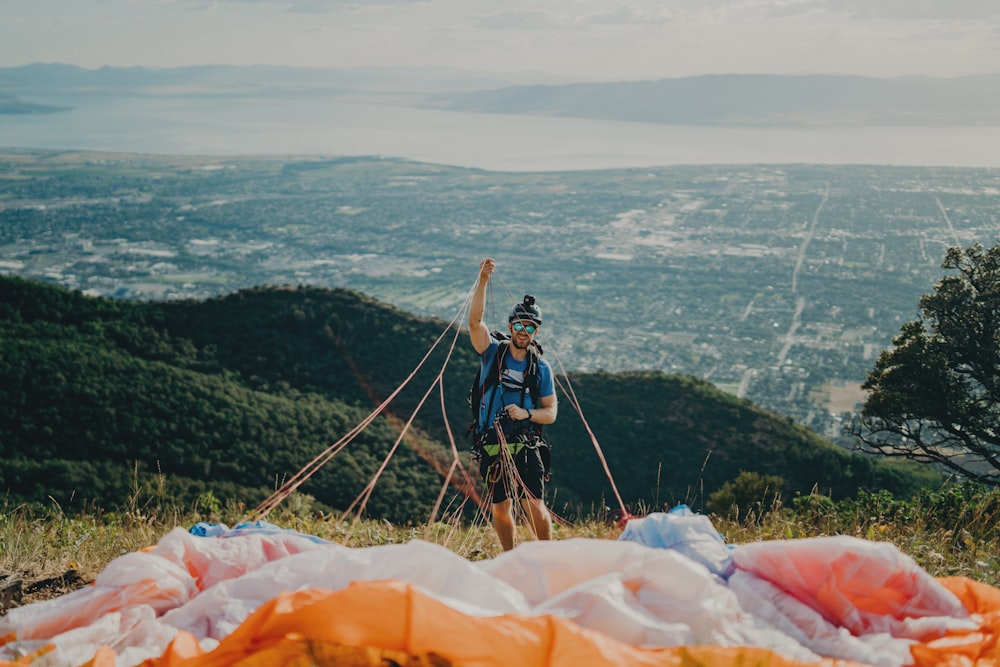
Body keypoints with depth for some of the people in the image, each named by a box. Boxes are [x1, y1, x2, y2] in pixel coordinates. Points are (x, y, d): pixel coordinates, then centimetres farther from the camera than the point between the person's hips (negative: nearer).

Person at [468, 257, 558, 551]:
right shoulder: (493, 353, 3)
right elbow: (475, 320, -14)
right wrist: (483, 280, -24)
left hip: (526, 446, 0)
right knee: (501, 507, 5)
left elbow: (551, 412, 6)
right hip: (492, 446, 1)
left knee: (535, 507, -10)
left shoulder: (541, 368, 5)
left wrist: (527, 414, -15)